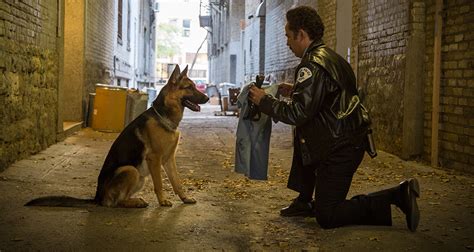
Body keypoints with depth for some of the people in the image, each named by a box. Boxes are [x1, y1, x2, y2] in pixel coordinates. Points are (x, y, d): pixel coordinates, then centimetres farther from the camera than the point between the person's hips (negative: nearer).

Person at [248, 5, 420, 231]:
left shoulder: (312, 66, -18)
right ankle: (304, 202, 25)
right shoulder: (329, 56, 12)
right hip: (350, 142, 10)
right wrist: (295, 89, 26)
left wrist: (264, 101, -8)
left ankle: (398, 196, -9)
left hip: (339, 150, -10)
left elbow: (297, 114, -20)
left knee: (327, 217, -2)